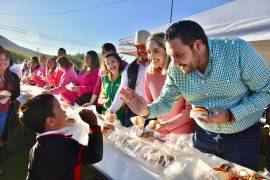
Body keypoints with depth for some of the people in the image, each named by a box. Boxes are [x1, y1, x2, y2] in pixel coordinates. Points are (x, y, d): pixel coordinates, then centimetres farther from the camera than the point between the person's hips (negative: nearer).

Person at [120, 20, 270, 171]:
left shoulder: (239, 51, -24)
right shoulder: (175, 69, -13)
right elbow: (167, 101, -3)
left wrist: (231, 115, -27)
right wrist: (146, 110, -24)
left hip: (243, 136, -2)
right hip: (204, 134, 3)